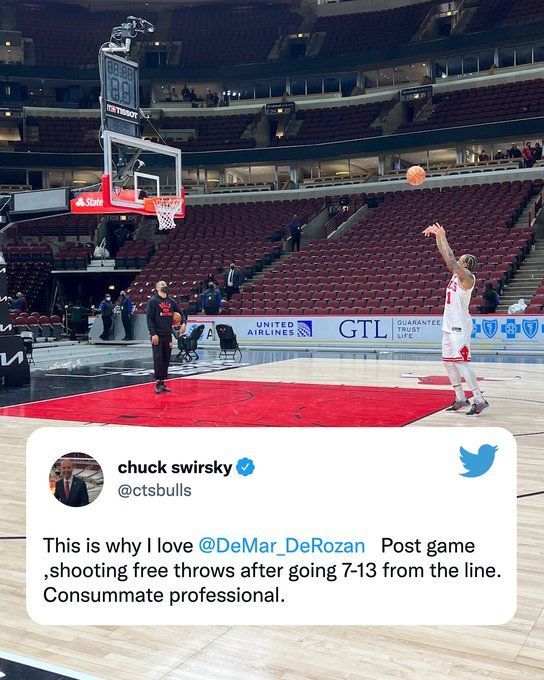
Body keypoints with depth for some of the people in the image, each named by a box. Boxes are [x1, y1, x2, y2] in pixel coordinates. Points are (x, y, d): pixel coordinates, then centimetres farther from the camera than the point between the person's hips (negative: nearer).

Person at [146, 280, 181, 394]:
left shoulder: (171, 301, 12)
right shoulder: (153, 301, -4)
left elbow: (180, 313, 24)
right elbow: (149, 318, -9)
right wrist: (153, 333, -17)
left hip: (168, 335, 6)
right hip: (157, 336, -6)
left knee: (166, 360, 8)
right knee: (158, 359, -10)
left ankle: (162, 382, 16)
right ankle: (158, 383, -6)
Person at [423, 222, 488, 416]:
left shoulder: (467, 277, -13)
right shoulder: (456, 274, 11)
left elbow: (451, 260, -25)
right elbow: (446, 256, 15)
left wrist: (442, 238, -21)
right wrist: (438, 236, 7)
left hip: (459, 327, -10)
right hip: (449, 325, 10)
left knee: (461, 361, -14)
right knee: (448, 360, 12)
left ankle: (480, 400, -13)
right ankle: (460, 398, 19)